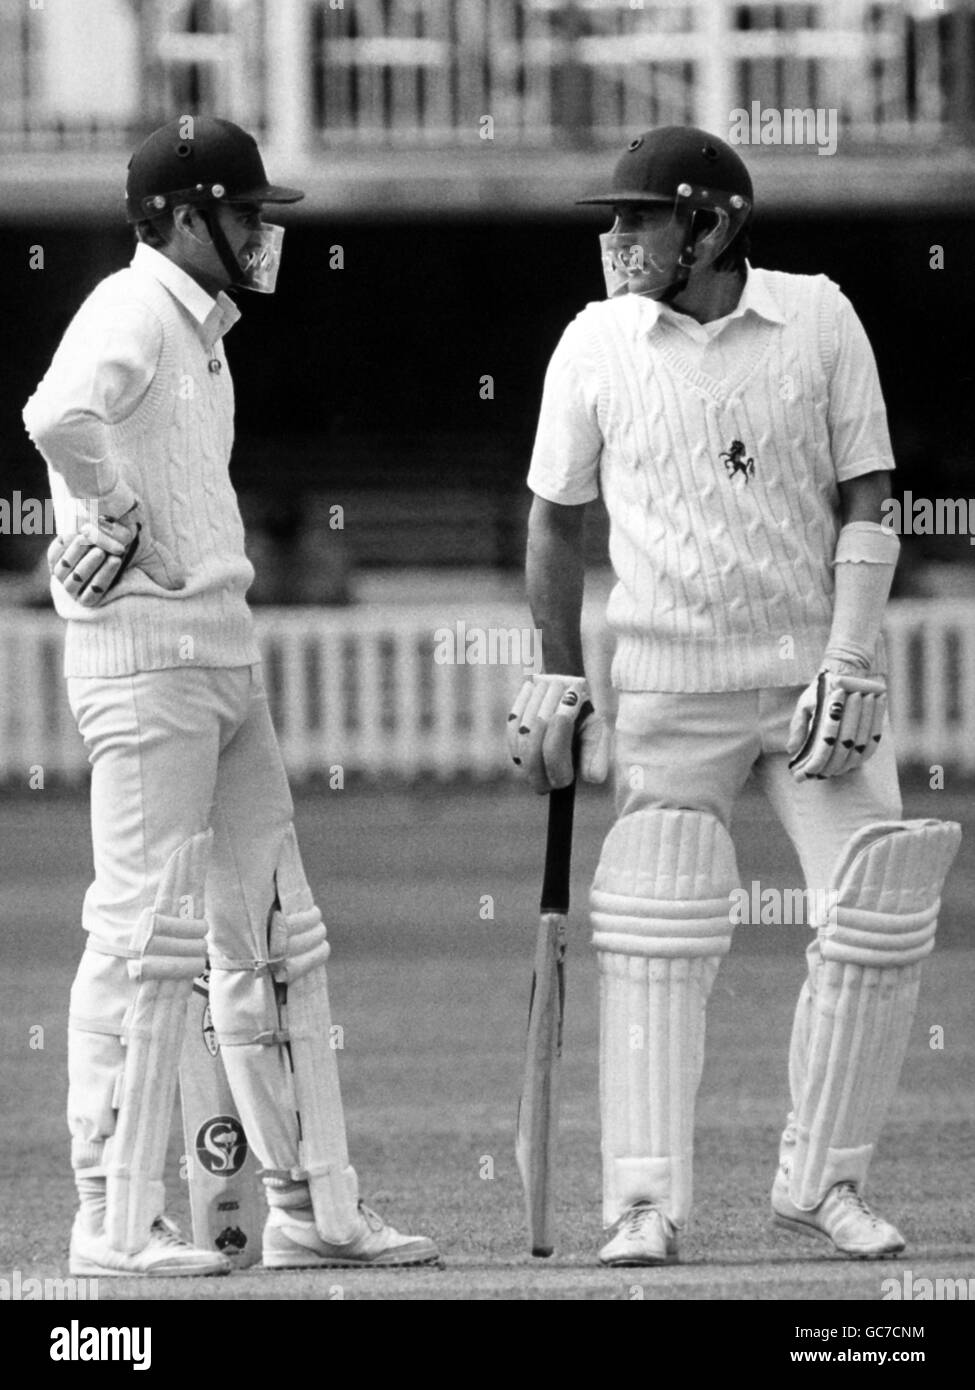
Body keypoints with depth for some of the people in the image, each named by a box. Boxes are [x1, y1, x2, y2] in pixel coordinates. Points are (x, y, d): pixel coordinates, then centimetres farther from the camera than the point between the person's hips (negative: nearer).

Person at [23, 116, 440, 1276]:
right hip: (145, 647, -10)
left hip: (224, 649, 10)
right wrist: (117, 519, -19)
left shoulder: (202, 330, 19)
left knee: (272, 937, 11)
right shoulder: (132, 313, -12)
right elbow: (58, 415, -32)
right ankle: (115, 1223, -7)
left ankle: (311, 1209, 16)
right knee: (147, 929, -10)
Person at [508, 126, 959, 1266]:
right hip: (668, 688, 0)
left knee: (878, 923, -6)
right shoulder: (595, 344, 1)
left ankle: (821, 1180, 8)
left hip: (818, 669, 0)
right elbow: (556, 518, 11)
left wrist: (847, 667, -11)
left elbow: (865, 504, -2)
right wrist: (557, 681, 6)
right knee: (655, 938, -8)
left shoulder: (819, 320, -2)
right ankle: (644, 1198, -3)